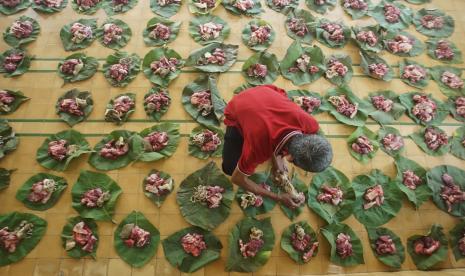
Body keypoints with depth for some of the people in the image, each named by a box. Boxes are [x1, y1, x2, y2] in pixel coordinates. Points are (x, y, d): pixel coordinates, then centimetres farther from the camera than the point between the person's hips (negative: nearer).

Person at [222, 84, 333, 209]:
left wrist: (278, 158, -10)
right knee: (229, 168, -10)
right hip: (236, 110, -3)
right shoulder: (258, 148, -43)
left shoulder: (310, 123, -33)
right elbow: (237, 178, -24)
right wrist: (278, 197, -19)